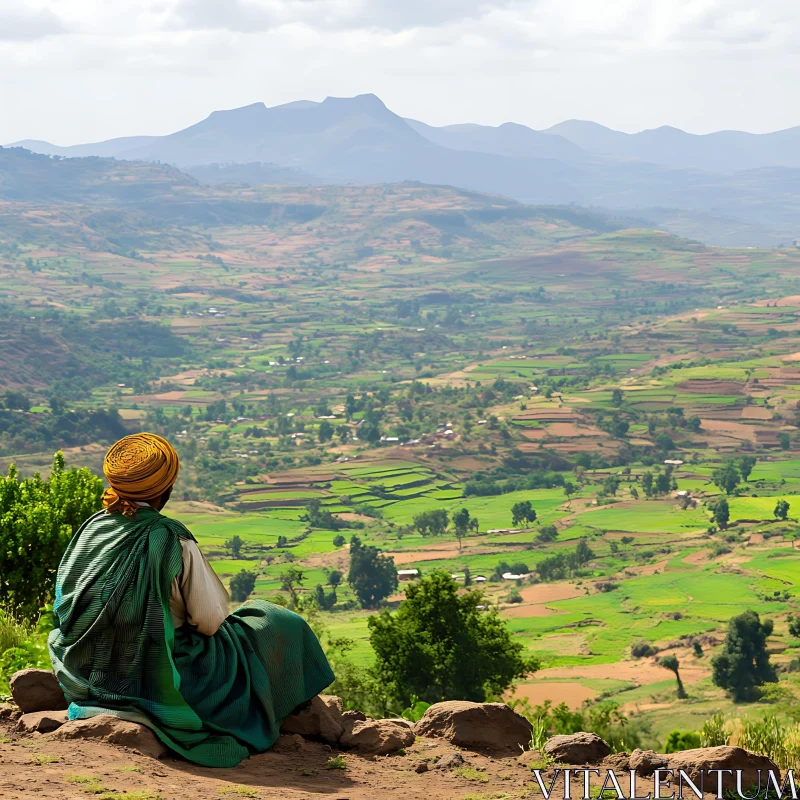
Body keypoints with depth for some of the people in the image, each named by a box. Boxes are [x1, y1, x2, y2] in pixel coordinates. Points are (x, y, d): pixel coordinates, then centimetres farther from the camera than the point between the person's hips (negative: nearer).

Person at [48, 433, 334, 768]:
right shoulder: (173, 541, -21)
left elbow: (70, 612, 6)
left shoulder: (90, 530, -5)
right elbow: (209, 621, -15)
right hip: (160, 681, -7)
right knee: (281, 626, 15)